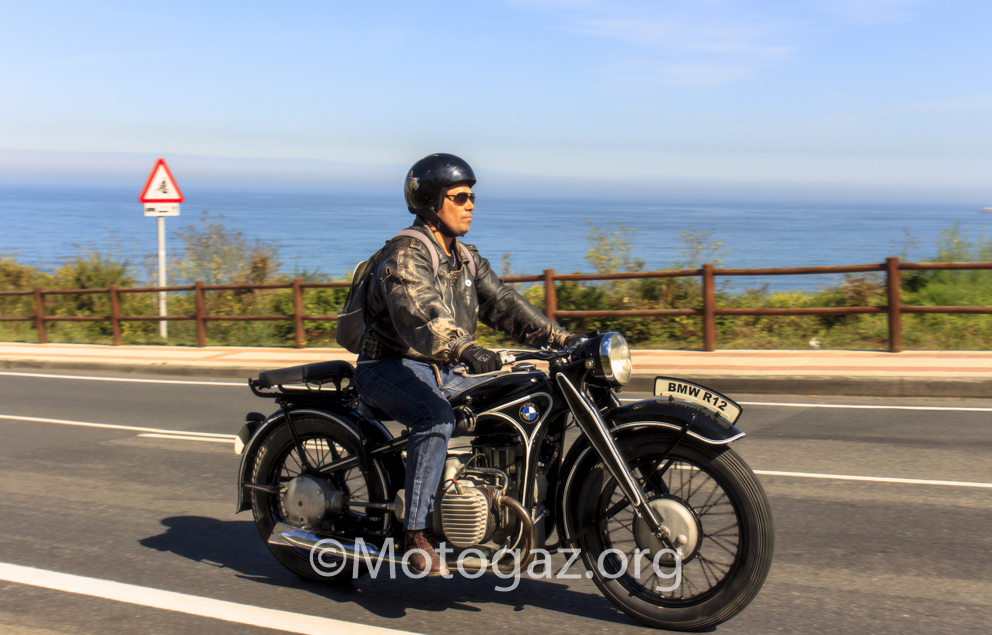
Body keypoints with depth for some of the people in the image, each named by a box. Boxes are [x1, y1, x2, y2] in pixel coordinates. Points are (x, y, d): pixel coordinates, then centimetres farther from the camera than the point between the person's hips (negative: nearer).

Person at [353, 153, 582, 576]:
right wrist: (466, 351, -50)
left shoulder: (465, 259, 14)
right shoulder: (404, 255, -15)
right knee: (437, 417, -36)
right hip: (391, 368, -8)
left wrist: (562, 339, -2)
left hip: (441, 373, 8)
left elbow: (503, 304, 10)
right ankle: (417, 533, -32)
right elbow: (418, 315, -33)